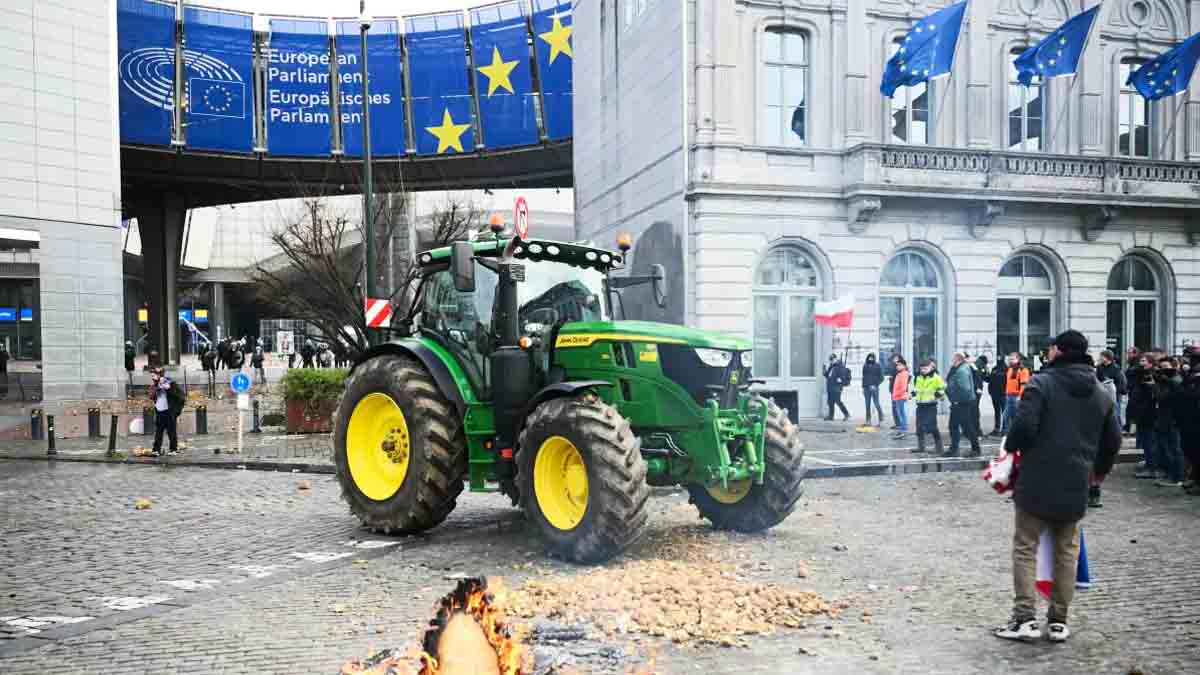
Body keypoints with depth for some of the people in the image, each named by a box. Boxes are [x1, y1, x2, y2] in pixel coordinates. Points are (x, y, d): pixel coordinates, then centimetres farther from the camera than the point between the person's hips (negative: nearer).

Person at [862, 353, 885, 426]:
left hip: (874, 388, -4)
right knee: (867, 405, 5)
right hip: (866, 387, 4)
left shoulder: (877, 366, -1)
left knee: (877, 404, -8)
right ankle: (868, 421, 9)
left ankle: (881, 421, 0)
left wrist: (875, 384, -12)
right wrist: (863, 387, 13)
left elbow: (881, 378, -2)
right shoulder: (865, 366, 11)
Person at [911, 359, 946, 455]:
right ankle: (921, 446, 20)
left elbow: (943, 388, -5)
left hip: (931, 405, -7)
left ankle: (938, 446, 3)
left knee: (932, 427, -8)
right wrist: (913, 393, 10)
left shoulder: (936, 378, -7)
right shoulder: (919, 377, 13)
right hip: (920, 405, 7)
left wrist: (939, 393, -21)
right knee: (919, 426, 9)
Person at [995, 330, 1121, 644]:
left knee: (1025, 548, 3)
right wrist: (1100, 469, 31)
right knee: (1067, 552, 14)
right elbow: (1113, 441, 14)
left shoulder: (1041, 383, -10)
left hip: (1036, 482, -5)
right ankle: (1059, 621, 17)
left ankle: (1025, 619, -1)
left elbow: (1023, 426, -19)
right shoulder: (1101, 394, 9)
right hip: (1076, 488, 5)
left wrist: (1011, 448, 1)